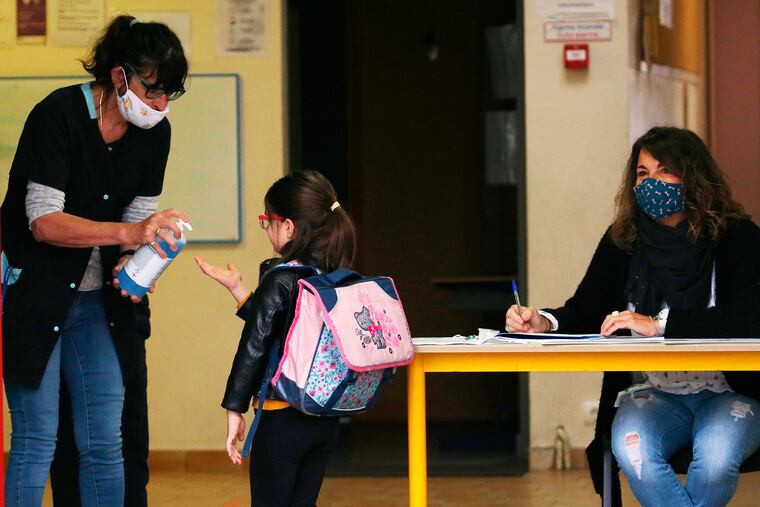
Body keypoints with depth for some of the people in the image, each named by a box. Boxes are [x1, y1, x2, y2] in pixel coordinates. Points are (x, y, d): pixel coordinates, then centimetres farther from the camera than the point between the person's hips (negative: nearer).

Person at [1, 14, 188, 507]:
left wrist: (129, 263, -15)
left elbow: (139, 217, 7)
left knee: (104, 441, 3)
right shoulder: (58, 114, -19)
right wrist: (125, 233, -35)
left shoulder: (154, 132, 1)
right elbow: (43, 222, -24)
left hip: (98, 300, 6)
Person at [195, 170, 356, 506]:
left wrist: (235, 410, -10)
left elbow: (255, 347, -16)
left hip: (283, 418, -7)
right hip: (327, 421, 7)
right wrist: (237, 289, 18)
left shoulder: (280, 281, -16)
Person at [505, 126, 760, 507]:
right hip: (653, 393, 3)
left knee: (716, 454, -36)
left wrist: (659, 324, -24)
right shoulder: (622, 241, 6)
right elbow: (585, 312, 7)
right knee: (630, 446, -33)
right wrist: (544, 322, -16)